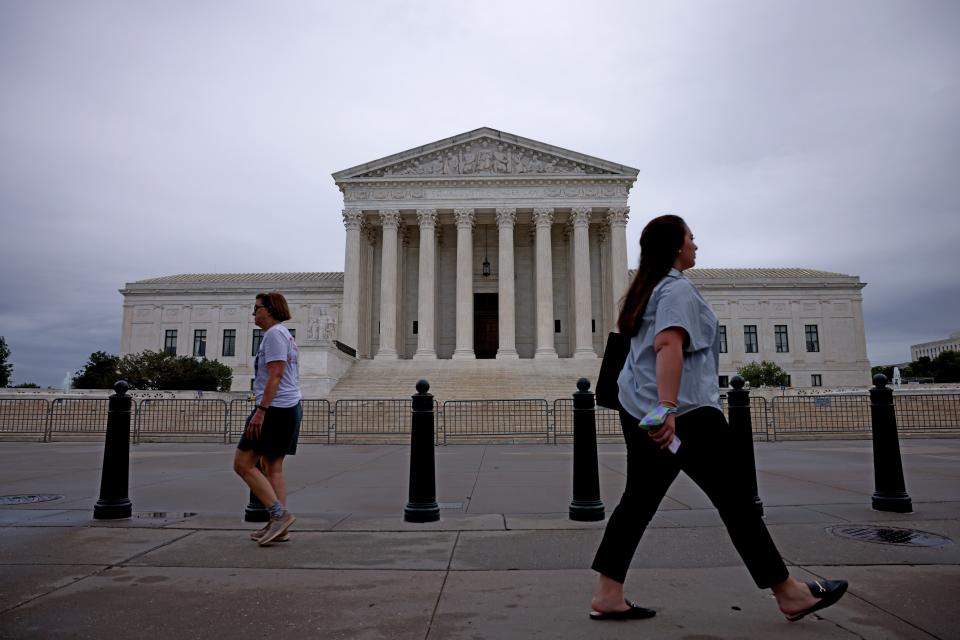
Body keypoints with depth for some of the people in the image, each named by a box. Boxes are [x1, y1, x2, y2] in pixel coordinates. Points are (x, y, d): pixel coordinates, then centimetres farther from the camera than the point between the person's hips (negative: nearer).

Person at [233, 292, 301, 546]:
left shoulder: (274, 333, -9)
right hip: (291, 409, 11)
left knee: (243, 464, -7)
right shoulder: (285, 335, 22)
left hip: (274, 409, -11)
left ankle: (279, 514, -11)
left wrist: (261, 410, -23)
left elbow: (275, 375, -19)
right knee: (272, 468, 12)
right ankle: (277, 526, 12)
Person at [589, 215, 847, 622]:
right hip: (685, 412, -10)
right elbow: (668, 344, -27)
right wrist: (668, 408, -37)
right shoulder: (677, 288, -10)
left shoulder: (647, 290, 20)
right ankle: (788, 594, 15)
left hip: (639, 411, 10)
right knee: (735, 498, 2)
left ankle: (607, 596, 8)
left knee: (639, 499, 8)